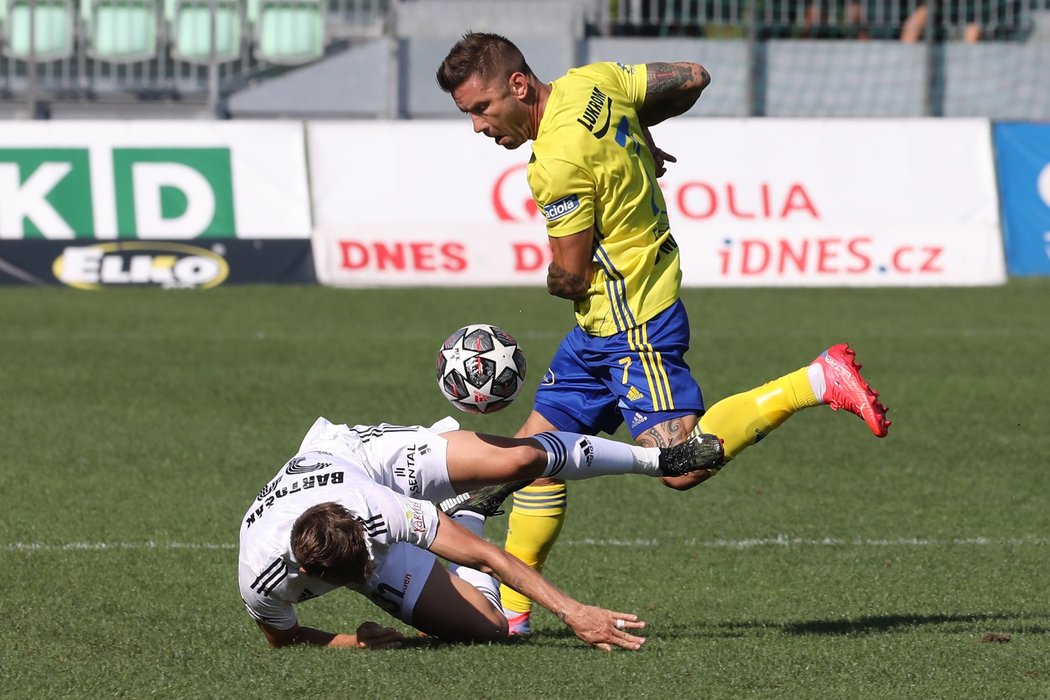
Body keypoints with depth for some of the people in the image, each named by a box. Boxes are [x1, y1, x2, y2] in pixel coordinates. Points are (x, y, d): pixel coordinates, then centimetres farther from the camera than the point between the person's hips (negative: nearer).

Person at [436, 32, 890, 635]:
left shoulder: (559, 164, -24)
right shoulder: (592, 83, 2)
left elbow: (570, 278, -17)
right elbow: (693, 78, 12)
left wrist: (554, 280, 5)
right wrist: (638, 134, 20)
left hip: (635, 325, -11)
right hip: (603, 329, 11)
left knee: (682, 467, -16)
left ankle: (816, 383, -8)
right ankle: (508, 609, 13)